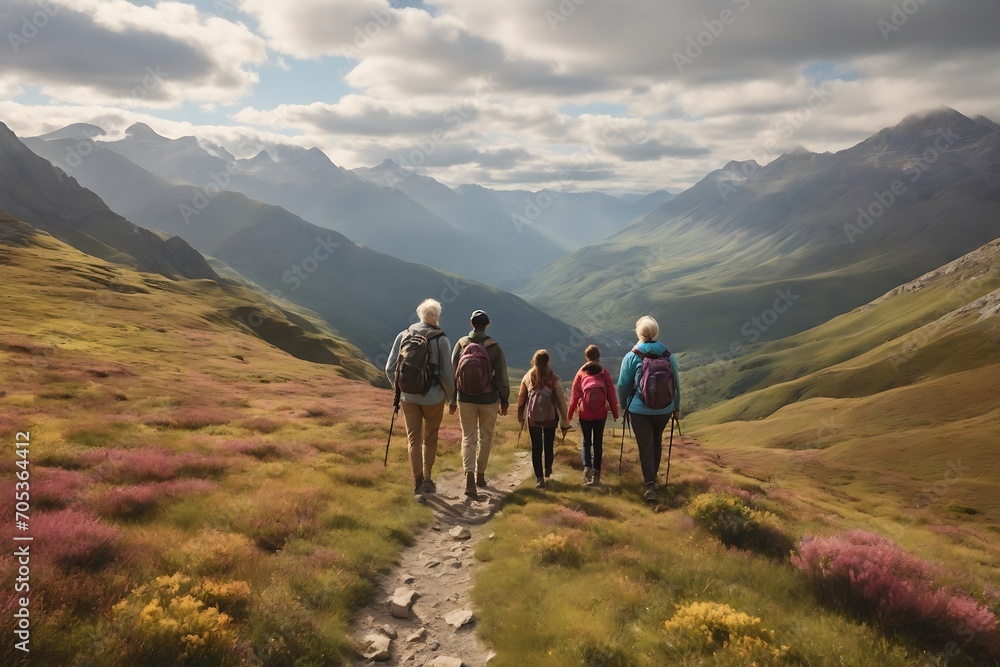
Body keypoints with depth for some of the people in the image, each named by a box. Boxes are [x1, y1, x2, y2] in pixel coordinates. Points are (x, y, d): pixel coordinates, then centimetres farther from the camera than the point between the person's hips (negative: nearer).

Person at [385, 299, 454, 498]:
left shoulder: (403, 335, -1)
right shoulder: (441, 339, -9)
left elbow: (390, 368, 0)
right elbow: (447, 373, -9)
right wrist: (451, 394, 8)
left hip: (408, 395, 2)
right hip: (433, 396, -1)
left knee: (413, 439, 10)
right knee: (430, 438, 19)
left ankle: (418, 484, 6)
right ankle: (427, 478, 22)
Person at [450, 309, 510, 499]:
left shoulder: (460, 344, -6)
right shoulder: (494, 347, -12)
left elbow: (453, 374, -1)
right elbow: (502, 377, -9)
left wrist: (452, 400, 8)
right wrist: (504, 401, 5)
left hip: (465, 400, 1)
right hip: (489, 400, -1)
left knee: (468, 438, 8)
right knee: (485, 438, 17)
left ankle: (469, 475, -12)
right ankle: (480, 475, 28)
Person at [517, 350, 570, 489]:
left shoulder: (527, 377, -3)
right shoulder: (553, 378, -8)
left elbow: (521, 398, 3)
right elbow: (561, 400, -7)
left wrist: (520, 416, 17)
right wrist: (565, 421, 1)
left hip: (533, 418, 0)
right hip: (550, 418, 0)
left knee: (536, 447, 4)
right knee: (549, 445, 19)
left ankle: (539, 478, 1)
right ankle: (548, 469, 39)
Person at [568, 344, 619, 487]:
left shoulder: (581, 372, -3)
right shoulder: (604, 372, -2)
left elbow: (574, 395, -1)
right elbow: (611, 394, -2)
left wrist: (570, 414, 8)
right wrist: (615, 413, 8)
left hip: (585, 414, 0)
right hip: (601, 414, 0)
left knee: (586, 442, 12)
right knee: (598, 443, 10)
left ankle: (587, 467, -10)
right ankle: (596, 474, 10)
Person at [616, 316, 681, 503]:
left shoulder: (631, 357, -10)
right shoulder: (669, 356, -4)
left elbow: (623, 385, -4)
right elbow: (676, 383, 5)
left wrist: (623, 405, 13)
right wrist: (677, 406, 19)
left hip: (639, 410, -3)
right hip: (664, 409, 3)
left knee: (645, 445, 1)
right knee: (657, 441, 23)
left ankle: (650, 485, -10)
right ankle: (653, 474, 40)